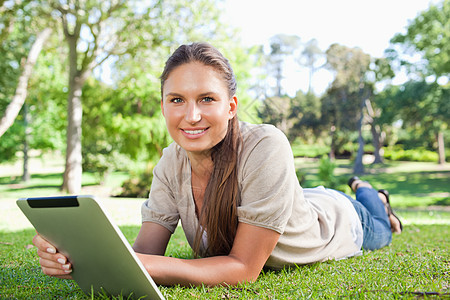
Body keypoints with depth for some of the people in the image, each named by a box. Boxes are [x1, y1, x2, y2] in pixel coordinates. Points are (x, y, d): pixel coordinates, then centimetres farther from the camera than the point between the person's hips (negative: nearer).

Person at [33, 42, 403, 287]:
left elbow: (244, 268, -43)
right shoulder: (172, 163, -28)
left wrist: (140, 265, -56)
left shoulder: (267, 148, -45)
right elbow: (146, 251, -30)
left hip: (332, 221, -4)